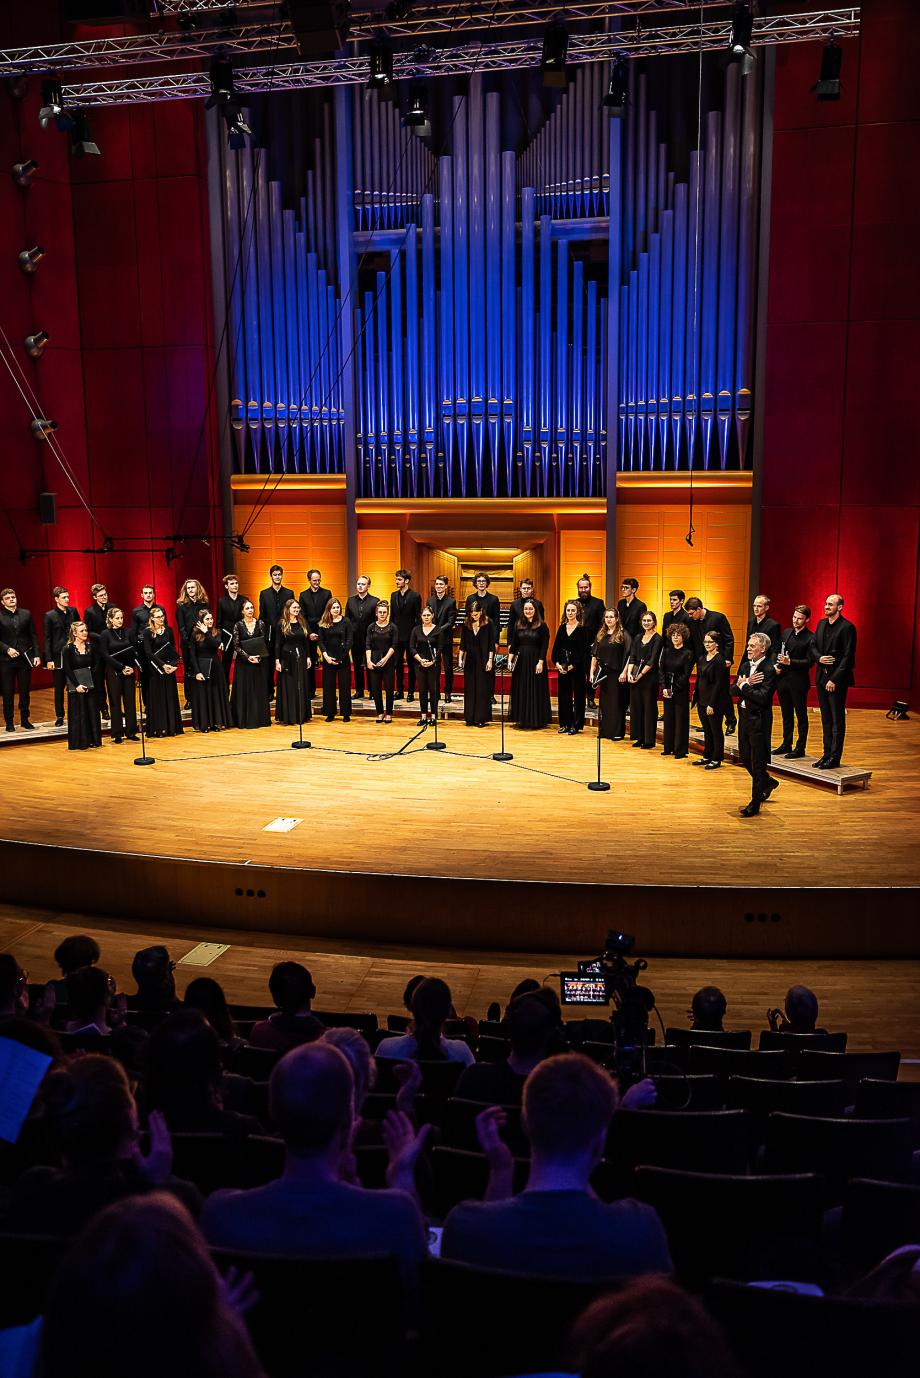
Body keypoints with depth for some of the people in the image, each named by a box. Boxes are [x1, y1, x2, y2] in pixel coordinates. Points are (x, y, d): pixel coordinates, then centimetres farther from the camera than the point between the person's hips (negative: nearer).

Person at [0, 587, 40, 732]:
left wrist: (36, 655, 0)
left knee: (24, 691, 8)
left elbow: (33, 635, 6)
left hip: (25, 658, 2)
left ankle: (25, 719, 18)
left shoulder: (26, 614, 6)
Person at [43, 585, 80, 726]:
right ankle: (59, 716, 15)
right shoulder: (50, 616, -3)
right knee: (59, 687, 5)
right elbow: (47, 639, -3)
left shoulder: (73, 611, 6)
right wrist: (49, 659, -8)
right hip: (58, 656, -2)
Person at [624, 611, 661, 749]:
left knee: (649, 707, -2)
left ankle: (649, 740, 4)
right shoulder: (638, 638, 12)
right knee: (636, 706, 8)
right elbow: (632, 657, 6)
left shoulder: (657, 639, -5)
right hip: (635, 677, 6)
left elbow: (652, 661, -13)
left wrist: (640, 675, -18)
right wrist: (629, 673, -10)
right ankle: (640, 737, 17)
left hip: (650, 677, -6)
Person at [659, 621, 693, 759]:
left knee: (680, 719, -1)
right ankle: (668, 747, 20)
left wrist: (674, 689, -14)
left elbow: (686, 675, -10)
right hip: (667, 689, 5)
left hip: (681, 690, -5)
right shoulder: (666, 651, 7)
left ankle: (680, 750, 5)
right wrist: (664, 687, -10)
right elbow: (661, 670, 3)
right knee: (668, 717, 10)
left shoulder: (687, 653, -6)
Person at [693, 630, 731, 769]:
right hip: (702, 701, 8)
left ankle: (717, 759, 11)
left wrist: (712, 704, -19)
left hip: (715, 702, -8)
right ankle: (707, 756, 24)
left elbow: (719, 684, -17)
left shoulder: (720, 660, -14)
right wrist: (697, 699, 11)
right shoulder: (703, 658, 10)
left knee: (716, 730, 2)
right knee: (707, 730, 15)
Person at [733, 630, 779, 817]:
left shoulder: (769, 670, -15)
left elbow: (762, 697, -24)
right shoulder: (745, 666, 9)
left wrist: (744, 685, -16)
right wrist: (745, 683, -15)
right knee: (745, 757, 17)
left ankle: (755, 803, 9)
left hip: (759, 719, -8)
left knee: (757, 761, 1)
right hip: (744, 716, 8)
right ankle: (767, 782, 41)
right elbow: (733, 690, 4)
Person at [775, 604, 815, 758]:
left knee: (801, 715, 3)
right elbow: (777, 652, 17)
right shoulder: (786, 633, 11)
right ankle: (786, 744, 26)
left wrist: (790, 662, -22)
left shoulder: (810, 638, -9)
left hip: (798, 681, -6)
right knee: (786, 714, 15)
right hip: (782, 679, 6)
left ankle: (800, 748, 9)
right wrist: (776, 665, 0)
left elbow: (809, 661, -14)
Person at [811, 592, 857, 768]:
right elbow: (813, 648, 15)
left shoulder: (847, 627, -12)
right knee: (826, 719, 13)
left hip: (837, 680, -7)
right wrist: (819, 658, -7)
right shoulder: (821, 624, 12)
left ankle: (835, 758, 4)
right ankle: (827, 754, 20)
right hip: (821, 677, 7)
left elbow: (847, 657, -15)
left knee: (837, 720, 0)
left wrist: (834, 680, -18)